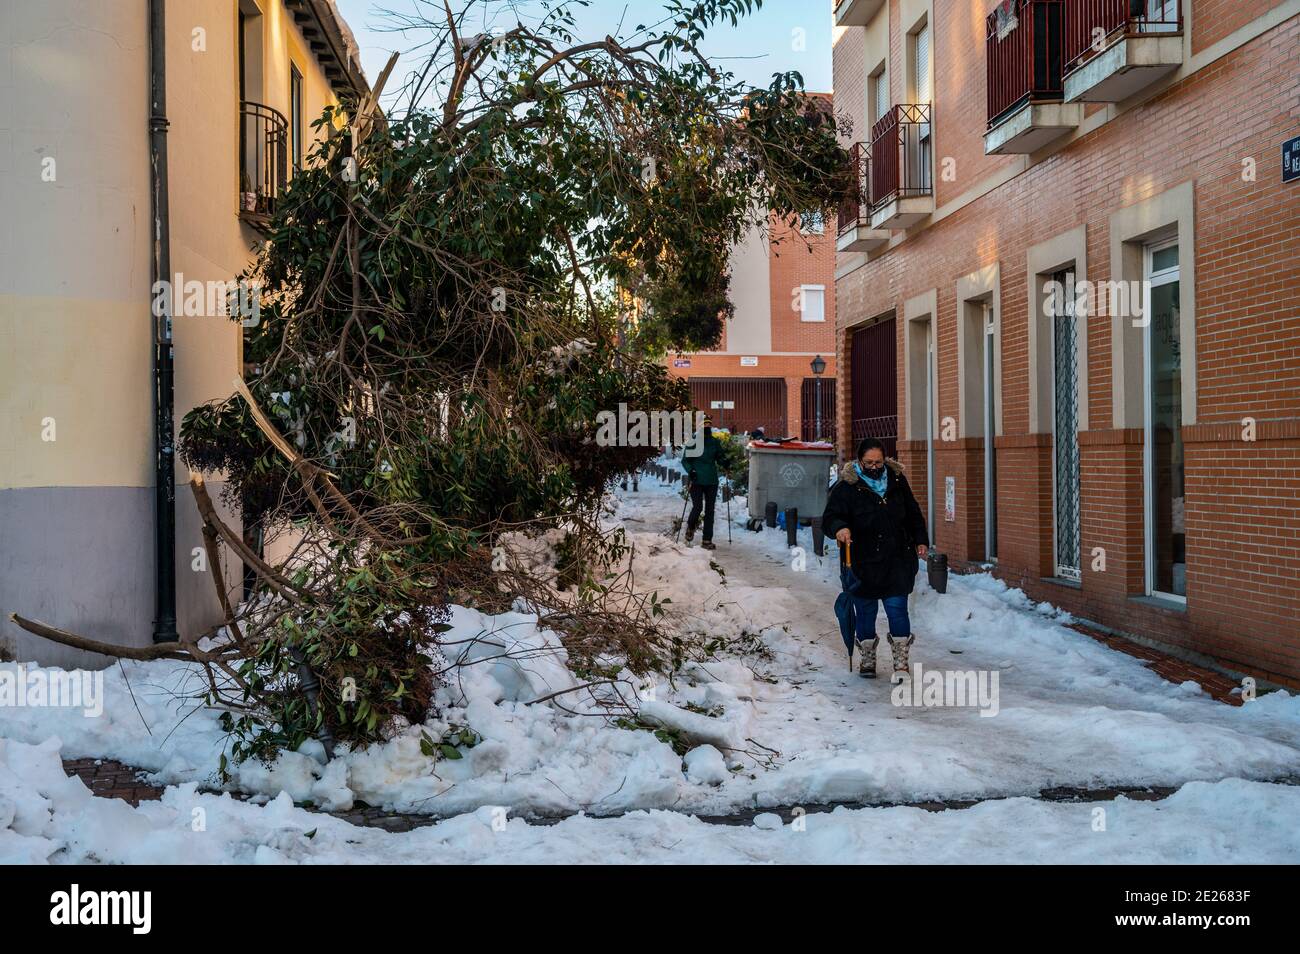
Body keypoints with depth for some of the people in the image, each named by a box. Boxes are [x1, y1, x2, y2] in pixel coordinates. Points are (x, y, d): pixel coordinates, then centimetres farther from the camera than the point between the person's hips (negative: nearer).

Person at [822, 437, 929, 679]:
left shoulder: (897, 480, 5)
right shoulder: (846, 487, -8)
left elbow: (913, 514, 18)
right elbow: (829, 518, -14)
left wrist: (920, 541, 13)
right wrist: (839, 528, -35)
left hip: (897, 561, 2)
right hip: (862, 562, -2)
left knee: (897, 610, -1)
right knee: (865, 612, 8)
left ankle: (901, 663, 9)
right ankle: (867, 660, 25)